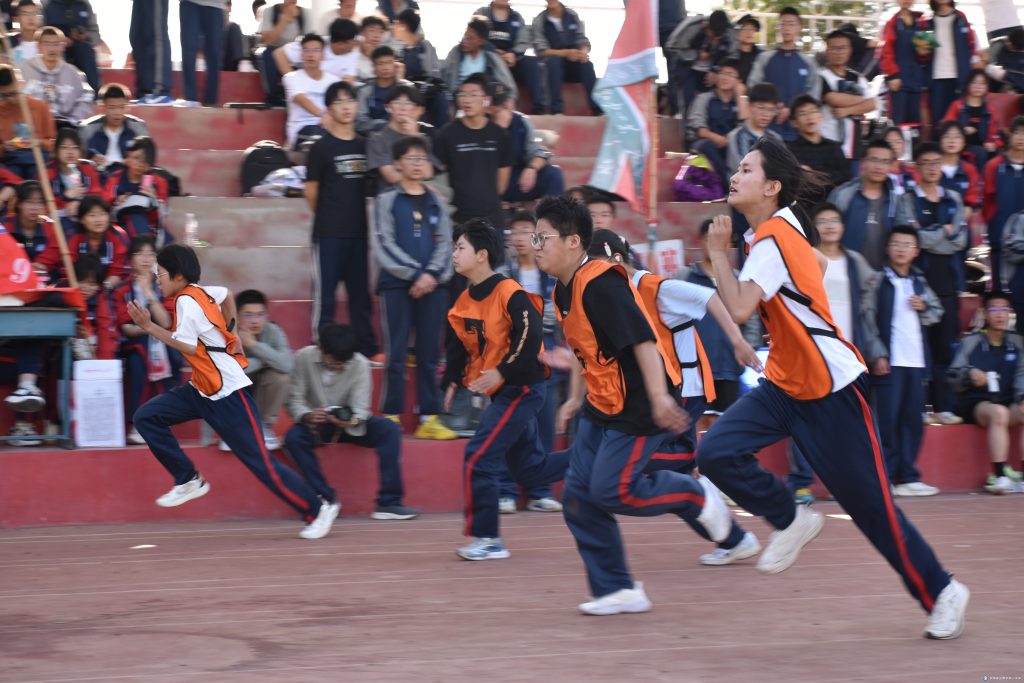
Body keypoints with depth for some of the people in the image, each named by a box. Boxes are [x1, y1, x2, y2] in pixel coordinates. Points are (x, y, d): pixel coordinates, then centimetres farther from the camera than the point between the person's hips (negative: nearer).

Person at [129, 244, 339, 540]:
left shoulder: (186, 301, -17)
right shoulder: (199, 291, 9)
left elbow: (189, 347, -25)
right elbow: (226, 295, 28)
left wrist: (149, 327, -22)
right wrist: (228, 330, 24)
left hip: (227, 393, -10)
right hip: (202, 389, 10)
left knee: (259, 460, -7)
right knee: (146, 417, 0)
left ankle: (317, 510, 2)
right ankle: (188, 480, 6)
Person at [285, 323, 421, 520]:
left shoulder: (360, 364, -15)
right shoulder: (303, 358, -17)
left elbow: (360, 407, -20)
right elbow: (294, 401, -17)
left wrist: (352, 421, -44)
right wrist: (307, 416, -40)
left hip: (349, 422, 1)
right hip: (316, 424, -1)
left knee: (389, 430, -24)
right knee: (293, 438, -33)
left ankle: (388, 502, -26)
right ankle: (326, 499, -24)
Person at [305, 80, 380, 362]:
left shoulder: (364, 145, 9)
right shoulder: (322, 147, -4)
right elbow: (311, 190, 1)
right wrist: (328, 217, 8)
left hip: (358, 232, 5)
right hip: (328, 233, -4)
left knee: (360, 293, 10)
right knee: (324, 294, -1)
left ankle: (367, 349, 16)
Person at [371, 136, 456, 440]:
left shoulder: (437, 202, 14)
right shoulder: (386, 200, 4)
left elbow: (445, 244, 9)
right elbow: (383, 245, -4)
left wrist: (432, 274, -7)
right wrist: (414, 273, -11)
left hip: (432, 285, 3)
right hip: (396, 284, -3)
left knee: (430, 354, 3)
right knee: (396, 353, -4)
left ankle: (429, 418, 5)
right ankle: (391, 417, -1)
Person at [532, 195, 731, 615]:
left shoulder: (599, 284, -21)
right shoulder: (562, 292, 9)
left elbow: (642, 338, -27)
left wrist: (659, 396, -32)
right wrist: (576, 399, 20)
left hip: (640, 407, -10)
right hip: (602, 407, 10)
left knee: (611, 490, -15)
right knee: (578, 497, 4)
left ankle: (696, 496, 10)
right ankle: (618, 591, 12)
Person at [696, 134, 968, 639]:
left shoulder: (771, 239, -22)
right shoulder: (782, 228, 5)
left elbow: (738, 309, -33)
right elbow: (817, 262, 26)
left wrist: (718, 251, -21)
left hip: (831, 390, -8)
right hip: (785, 384, 9)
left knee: (871, 507, -1)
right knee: (715, 452, -11)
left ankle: (940, 593, 15)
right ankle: (791, 521, 9)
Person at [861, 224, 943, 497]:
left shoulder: (920, 282, 14)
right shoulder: (878, 281, 0)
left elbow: (937, 312, 24)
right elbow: (867, 319, -6)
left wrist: (924, 308, 1)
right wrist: (877, 354, -13)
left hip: (916, 361, 5)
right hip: (888, 361, -5)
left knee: (913, 420, 6)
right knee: (887, 420, -6)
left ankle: (907, 477, 11)